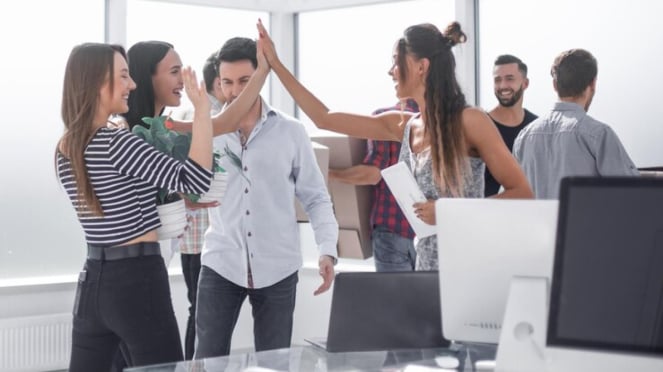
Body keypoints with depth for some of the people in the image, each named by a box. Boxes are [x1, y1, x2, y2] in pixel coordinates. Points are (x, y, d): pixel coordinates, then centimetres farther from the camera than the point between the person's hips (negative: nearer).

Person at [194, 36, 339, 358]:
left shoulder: (291, 132, 2)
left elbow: (316, 198, 3)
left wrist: (327, 250, -9)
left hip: (277, 268, 0)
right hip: (221, 264, 0)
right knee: (208, 360, 3)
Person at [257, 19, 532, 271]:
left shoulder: (469, 121, -11)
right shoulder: (403, 126, 8)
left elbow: (522, 194, -10)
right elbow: (324, 118, 13)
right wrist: (275, 64, 13)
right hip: (427, 269, 6)